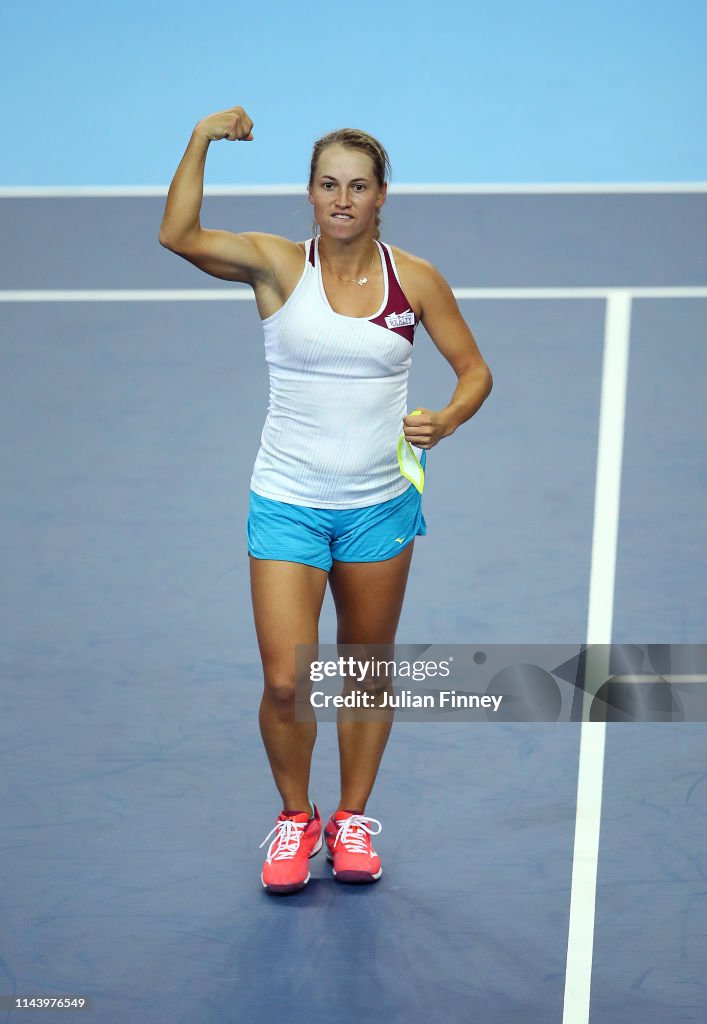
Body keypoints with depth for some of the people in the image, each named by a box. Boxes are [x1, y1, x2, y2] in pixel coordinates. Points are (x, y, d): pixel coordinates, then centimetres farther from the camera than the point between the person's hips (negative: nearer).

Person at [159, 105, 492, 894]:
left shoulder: (416, 280, -2)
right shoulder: (277, 265, -6)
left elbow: (475, 369, 6)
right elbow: (179, 236, -22)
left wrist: (447, 419, -14)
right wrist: (201, 141, -28)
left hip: (379, 505, 2)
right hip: (287, 503, -2)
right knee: (286, 681, -8)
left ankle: (352, 819, 31)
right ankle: (294, 818, 18)